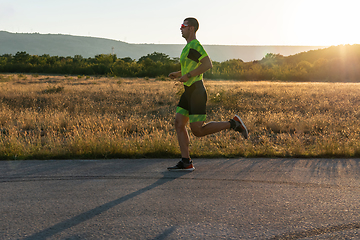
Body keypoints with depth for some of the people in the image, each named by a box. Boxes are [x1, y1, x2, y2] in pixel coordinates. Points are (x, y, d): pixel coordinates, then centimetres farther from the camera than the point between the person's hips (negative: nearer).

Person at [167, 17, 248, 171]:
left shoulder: (195, 45, -13)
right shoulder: (189, 46, 19)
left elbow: (208, 64, -25)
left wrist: (188, 75, -24)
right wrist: (178, 74, 20)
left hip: (196, 91, -10)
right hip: (188, 91, 10)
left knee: (197, 131, -9)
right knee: (179, 124, 2)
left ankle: (233, 124, 2)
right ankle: (186, 162, 2)